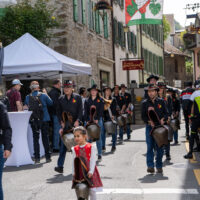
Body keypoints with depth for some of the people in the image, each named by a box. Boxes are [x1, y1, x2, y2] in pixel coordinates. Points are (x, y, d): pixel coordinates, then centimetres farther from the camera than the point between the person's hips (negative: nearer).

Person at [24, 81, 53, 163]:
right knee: (45, 138, 9)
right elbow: (51, 103, 3)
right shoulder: (43, 95, -8)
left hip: (33, 120, 1)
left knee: (35, 138, 8)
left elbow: (25, 106, 6)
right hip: (44, 120, -1)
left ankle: (37, 158, 6)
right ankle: (47, 157, 12)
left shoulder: (28, 97, -4)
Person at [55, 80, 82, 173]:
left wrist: (77, 120, -13)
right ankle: (60, 166, -9)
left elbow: (80, 110, -1)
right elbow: (58, 111, 8)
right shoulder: (61, 99, 10)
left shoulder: (77, 97, 4)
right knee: (63, 144, -6)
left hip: (75, 124, -1)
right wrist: (61, 122, -5)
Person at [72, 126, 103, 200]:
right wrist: (74, 173, -6)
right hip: (79, 173, 3)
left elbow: (93, 160, -9)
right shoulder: (75, 149, 4)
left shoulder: (91, 147, -6)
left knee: (92, 191, 1)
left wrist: (90, 172, -16)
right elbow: (74, 161, 1)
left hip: (89, 173, -3)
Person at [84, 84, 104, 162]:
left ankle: (100, 154, 3)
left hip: (98, 120, -2)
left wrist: (97, 120, -10)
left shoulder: (100, 100, 4)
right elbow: (86, 112, 7)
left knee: (98, 137, -2)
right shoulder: (87, 101, 10)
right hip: (89, 120, 2)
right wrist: (88, 120, -4)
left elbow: (101, 111, -2)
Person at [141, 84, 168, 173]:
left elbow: (166, 113, 9)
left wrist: (163, 119, -12)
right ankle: (150, 166, -2)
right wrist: (149, 121, -15)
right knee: (150, 147, -5)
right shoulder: (145, 103, 6)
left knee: (159, 147, 3)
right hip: (149, 127, 0)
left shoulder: (161, 102, 8)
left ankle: (159, 166, 13)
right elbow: (143, 116, 3)